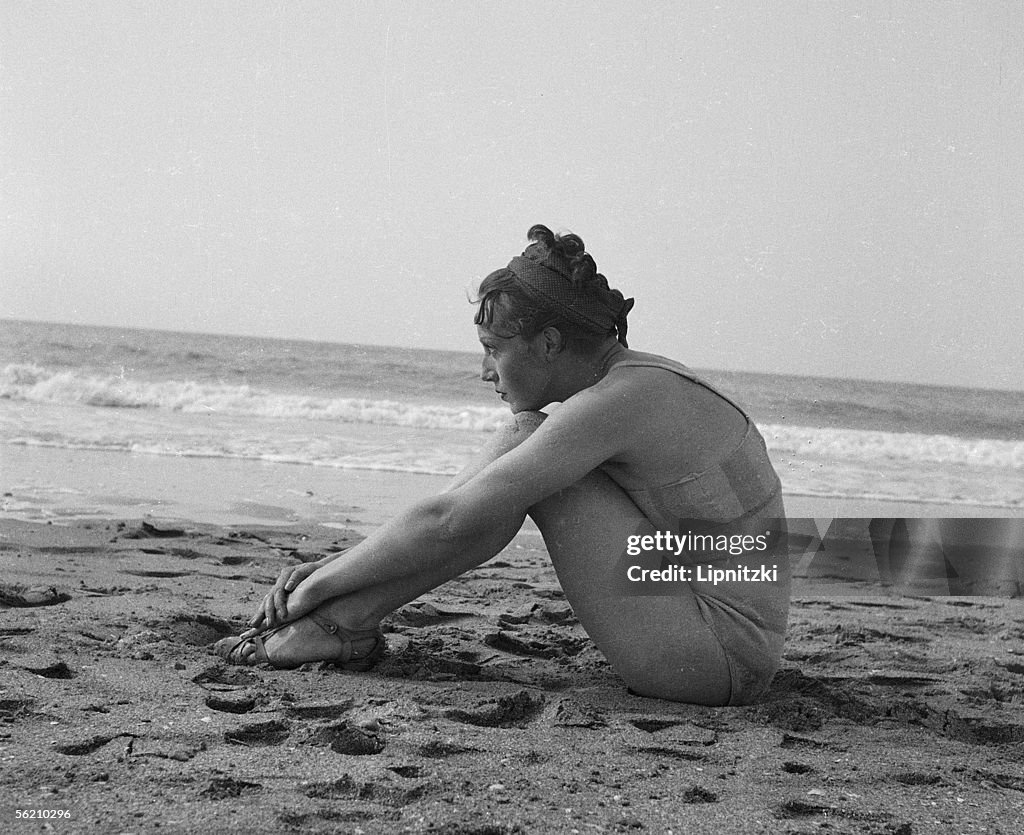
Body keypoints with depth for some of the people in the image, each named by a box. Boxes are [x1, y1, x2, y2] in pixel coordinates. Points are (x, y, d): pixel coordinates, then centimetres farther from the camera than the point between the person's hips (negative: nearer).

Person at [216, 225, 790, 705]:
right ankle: (350, 617, 4)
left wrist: (324, 582, -7)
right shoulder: (635, 382, 11)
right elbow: (464, 505, 13)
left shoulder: (615, 403, -19)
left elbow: (447, 522, -19)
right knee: (523, 448, 6)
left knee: (524, 442, -11)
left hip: (728, 656, -9)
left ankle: (347, 623, -6)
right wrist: (336, 566, 8)